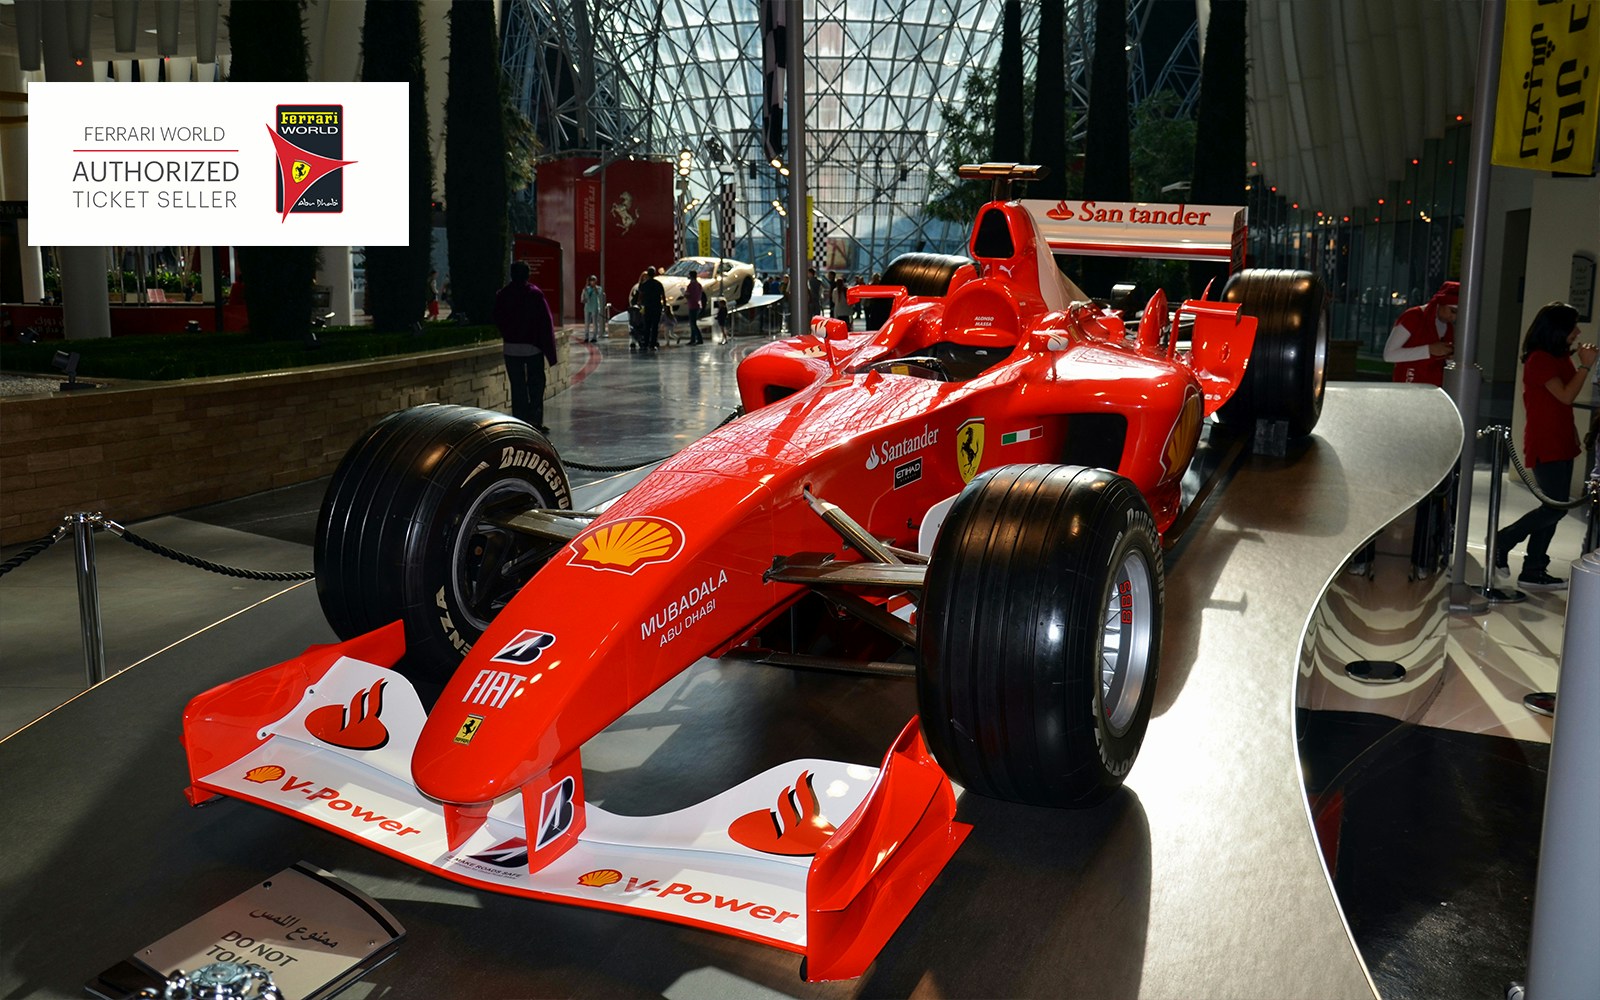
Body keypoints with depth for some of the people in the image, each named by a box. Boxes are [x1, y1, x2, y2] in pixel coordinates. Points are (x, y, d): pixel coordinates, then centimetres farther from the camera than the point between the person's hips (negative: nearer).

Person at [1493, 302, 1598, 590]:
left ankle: (1533, 572, 12)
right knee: (1556, 507, -12)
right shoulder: (1540, 360, -13)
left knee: (1554, 507, 8)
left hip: (1561, 442, 10)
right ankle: (1503, 541, 4)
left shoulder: (1560, 357, 14)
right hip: (1545, 445, -10)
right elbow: (1566, 395, -19)